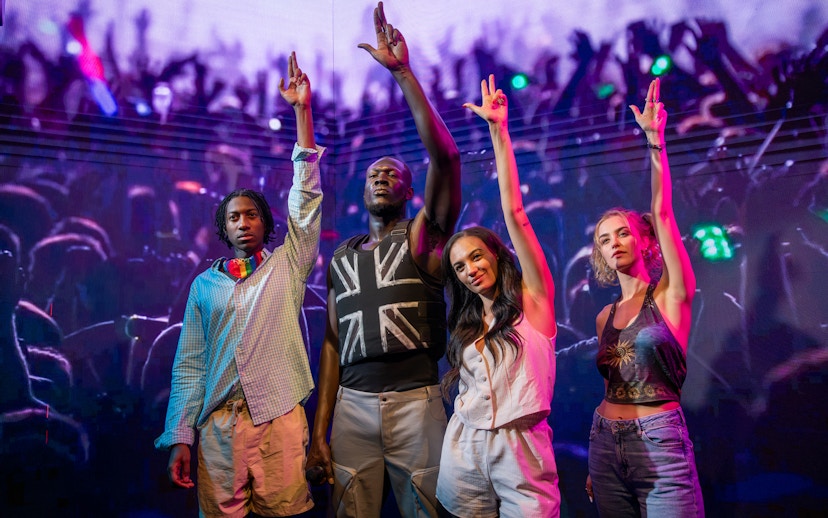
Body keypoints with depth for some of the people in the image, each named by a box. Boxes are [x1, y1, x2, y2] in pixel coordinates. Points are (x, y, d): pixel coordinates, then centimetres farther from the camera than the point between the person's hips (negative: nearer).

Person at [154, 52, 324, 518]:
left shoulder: (287, 265, 7)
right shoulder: (205, 285, 12)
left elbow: (307, 195, -1)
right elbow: (189, 365, 10)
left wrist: (302, 109, -4)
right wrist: (181, 438, 2)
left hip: (280, 420, -1)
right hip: (218, 426, 2)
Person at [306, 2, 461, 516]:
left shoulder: (422, 237, 3)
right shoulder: (342, 257, 15)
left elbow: (445, 156, -13)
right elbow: (332, 344, 14)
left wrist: (403, 72, -15)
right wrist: (319, 431, 8)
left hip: (417, 402, -3)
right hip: (352, 405, 3)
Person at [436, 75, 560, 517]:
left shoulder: (532, 298, -1)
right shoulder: (466, 322, 14)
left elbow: (514, 212, -9)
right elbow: (466, 389, 14)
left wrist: (498, 129, -11)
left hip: (520, 448, -4)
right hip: (464, 449, 4)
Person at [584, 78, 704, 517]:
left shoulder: (670, 294, -3)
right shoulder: (605, 317, 11)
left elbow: (662, 214, -15)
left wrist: (655, 140, -20)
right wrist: (597, 465, 17)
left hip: (660, 444, -5)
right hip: (605, 444, 5)